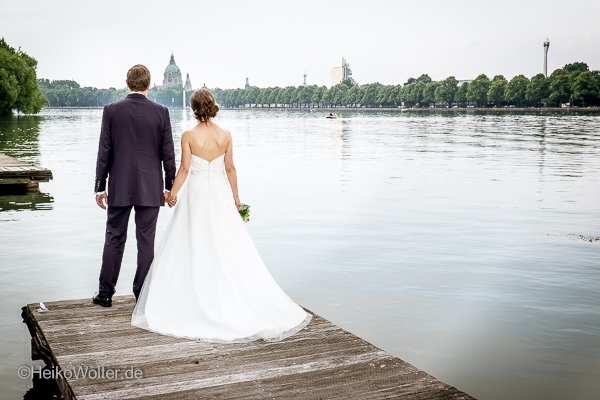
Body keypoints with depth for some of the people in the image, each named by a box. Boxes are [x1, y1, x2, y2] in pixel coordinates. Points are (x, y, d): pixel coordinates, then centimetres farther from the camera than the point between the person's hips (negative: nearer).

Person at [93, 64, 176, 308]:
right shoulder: (161, 112, -4)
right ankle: (143, 294, 12)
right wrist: (170, 186, 7)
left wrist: (100, 187, 3)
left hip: (119, 187, 1)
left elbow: (104, 152, -3)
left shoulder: (111, 110, -3)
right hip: (150, 188, 0)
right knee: (146, 241, 6)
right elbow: (168, 153, -2)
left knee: (114, 239, 10)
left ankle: (106, 294, 17)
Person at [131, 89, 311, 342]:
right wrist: (235, 196, 12)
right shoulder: (225, 135, -2)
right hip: (220, 193, 3)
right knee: (228, 248, 9)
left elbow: (185, 168, -10)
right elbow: (230, 168, 2)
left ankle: (197, 300, 11)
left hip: (196, 194, -3)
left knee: (194, 248, 6)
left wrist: (173, 193, 1)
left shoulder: (189, 136, -10)